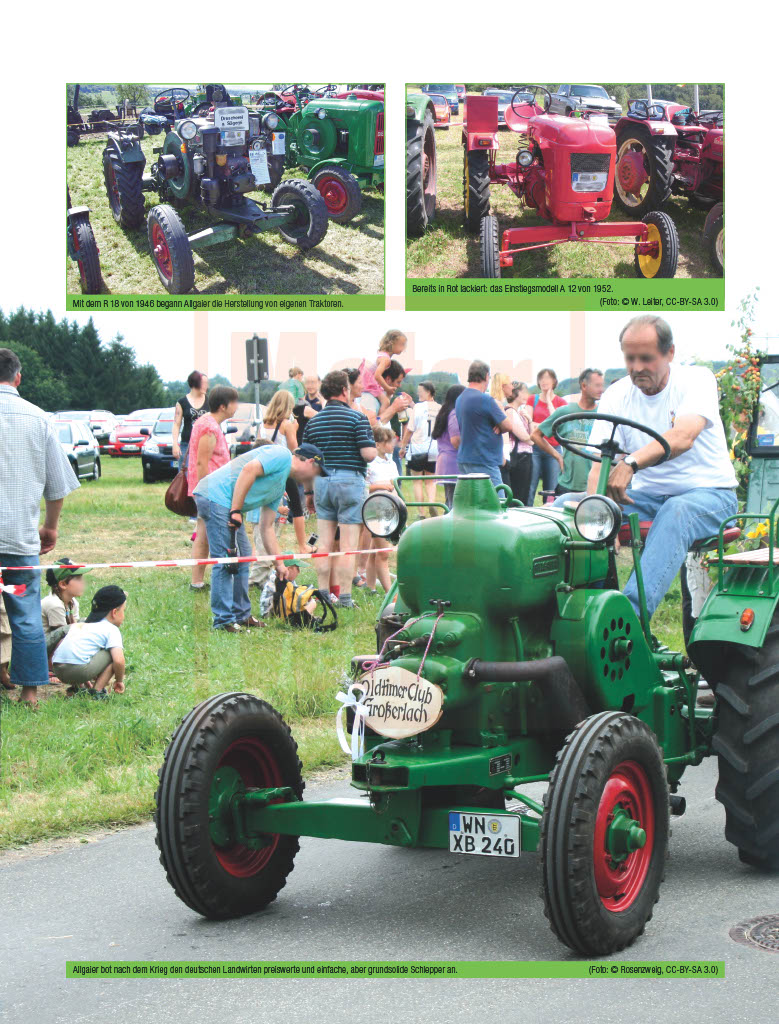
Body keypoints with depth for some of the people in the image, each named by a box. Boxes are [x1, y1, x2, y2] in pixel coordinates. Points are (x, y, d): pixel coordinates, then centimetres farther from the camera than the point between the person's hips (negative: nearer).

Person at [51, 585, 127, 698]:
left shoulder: (83, 624, 29)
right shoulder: (112, 630, 5)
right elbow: (118, 661, -8)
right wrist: (119, 680, 12)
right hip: (79, 669, -8)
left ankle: (76, 686, 20)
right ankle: (97, 690, 1)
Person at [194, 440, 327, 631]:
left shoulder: (280, 487, 24)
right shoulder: (282, 454, -4)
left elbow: (266, 528, 25)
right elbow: (249, 470, -18)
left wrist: (279, 564, 22)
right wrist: (236, 511, -20)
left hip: (227, 505, 11)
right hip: (215, 496, -11)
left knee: (243, 557, 15)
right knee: (225, 560, -10)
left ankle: (241, 615, 23)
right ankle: (223, 620, -6)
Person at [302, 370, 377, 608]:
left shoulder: (313, 421, 10)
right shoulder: (356, 418, -6)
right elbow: (369, 454, -13)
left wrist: (309, 492, 18)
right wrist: (372, 445, 10)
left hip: (322, 481, 5)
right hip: (350, 480, -5)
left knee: (324, 543, 9)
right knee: (348, 545, -1)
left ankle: (323, 594, 10)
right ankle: (344, 596, -2)